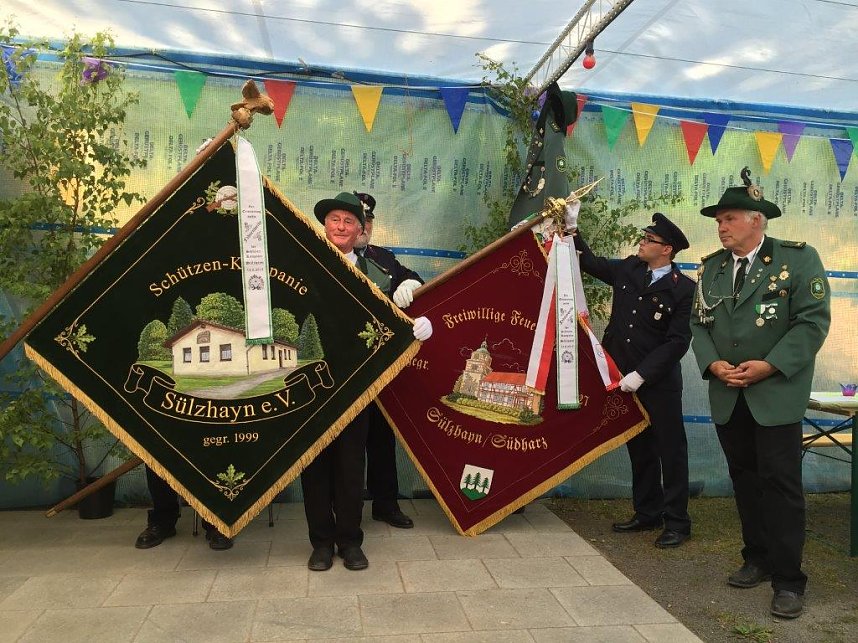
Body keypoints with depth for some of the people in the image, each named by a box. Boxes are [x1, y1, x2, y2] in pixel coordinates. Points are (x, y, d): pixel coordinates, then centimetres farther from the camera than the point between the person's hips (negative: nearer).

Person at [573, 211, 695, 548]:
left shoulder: (683, 289, -11)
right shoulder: (628, 269, 5)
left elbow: (677, 342, -15)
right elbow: (591, 262, 21)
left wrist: (641, 375, -19)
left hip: (659, 382, -5)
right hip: (623, 377, 6)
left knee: (670, 451, 5)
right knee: (639, 449, 15)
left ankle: (677, 523, 16)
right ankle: (647, 514, 28)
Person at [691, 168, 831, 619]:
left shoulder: (798, 258, -5)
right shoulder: (712, 267, 11)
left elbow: (814, 320, -11)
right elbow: (699, 323, 10)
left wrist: (769, 366, -19)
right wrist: (712, 364, -8)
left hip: (776, 393, -5)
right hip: (727, 397, 5)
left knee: (781, 484, -3)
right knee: (745, 481, 14)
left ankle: (788, 580, 7)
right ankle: (757, 559, 28)